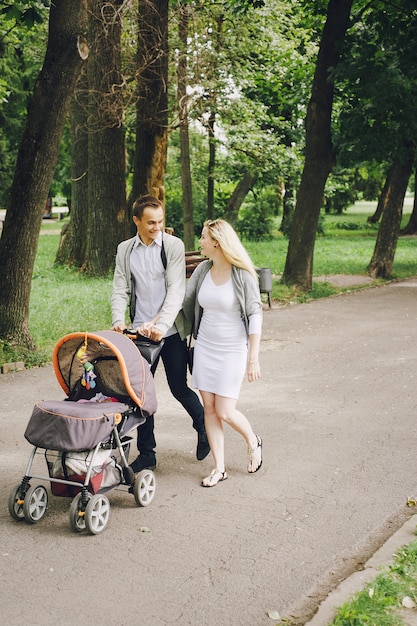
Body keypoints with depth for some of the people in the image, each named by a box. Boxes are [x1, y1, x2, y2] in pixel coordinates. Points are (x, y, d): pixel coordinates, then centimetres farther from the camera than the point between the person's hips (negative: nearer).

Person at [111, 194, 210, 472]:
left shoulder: (174, 245, -5)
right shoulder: (125, 250, 6)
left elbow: (176, 289, -12)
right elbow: (120, 290, 4)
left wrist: (161, 325, -24)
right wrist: (118, 321, -14)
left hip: (170, 331, -3)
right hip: (140, 332, 3)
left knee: (179, 387, 4)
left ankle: (204, 426, 33)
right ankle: (146, 453, 17)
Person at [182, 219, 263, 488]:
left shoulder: (242, 275, -14)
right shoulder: (203, 270, 1)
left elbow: (255, 315, -12)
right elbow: (184, 302, 7)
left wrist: (253, 358, -14)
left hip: (232, 350, -5)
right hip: (205, 347, 5)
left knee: (225, 411, -5)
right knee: (209, 409, 5)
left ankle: (253, 442, 27)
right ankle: (219, 468, 16)